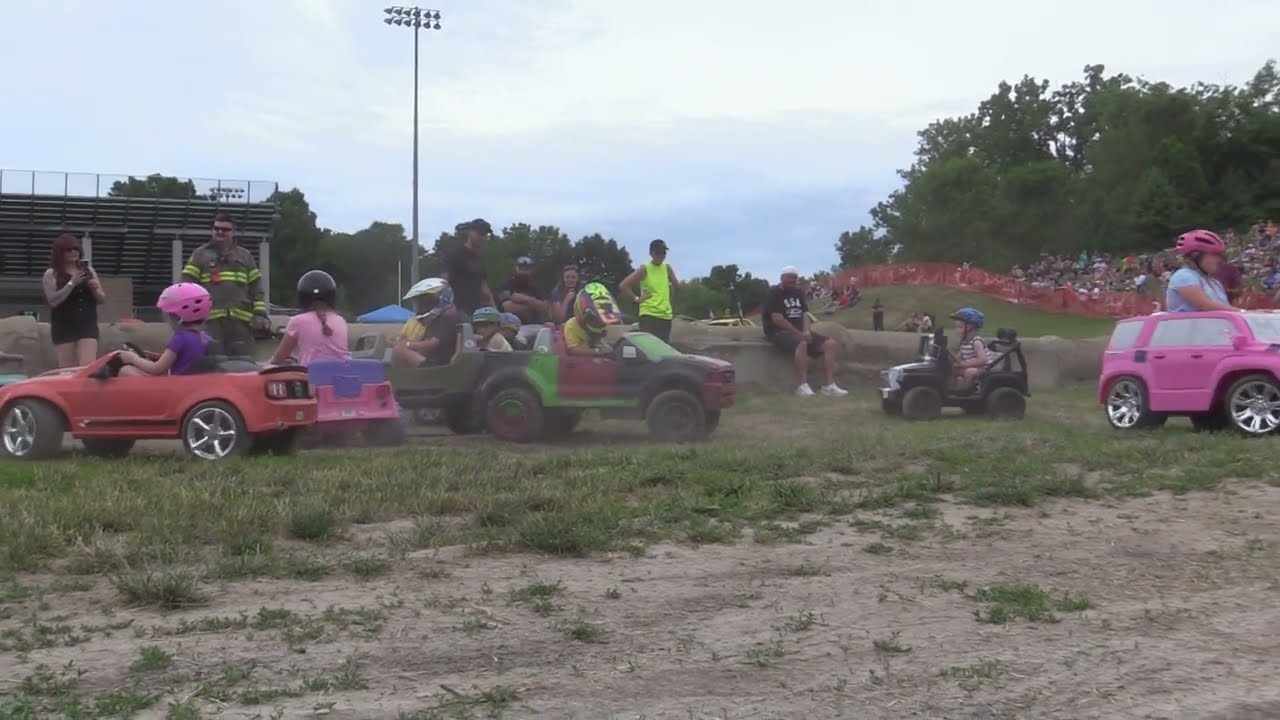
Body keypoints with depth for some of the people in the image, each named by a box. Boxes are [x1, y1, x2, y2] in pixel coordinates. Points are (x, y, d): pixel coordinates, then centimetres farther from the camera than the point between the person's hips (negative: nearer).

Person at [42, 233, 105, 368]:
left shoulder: (89, 271, 11)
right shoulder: (51, 274, 1)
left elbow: (102, 300, 14)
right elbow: (53, 301, -11)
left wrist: (95, 289, -8)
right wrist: (72, 283, -17)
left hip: (88, 325, 2)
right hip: (63, 327, -2)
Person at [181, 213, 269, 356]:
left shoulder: (246, 257, 19)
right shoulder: (200, 254, 13)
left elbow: (256, 288, 16)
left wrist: (260, 314, 5)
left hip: (241, 321, 2)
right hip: (210, 321, -2)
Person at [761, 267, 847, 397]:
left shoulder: (798, 293, 16)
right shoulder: (774, 293, -7)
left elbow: (805, 314, 11)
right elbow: (777, 319, -16)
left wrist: (806, 331, -11)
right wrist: (799, 333, -15)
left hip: (800, 332, 8)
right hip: (779, 332, -8)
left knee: (830, 344, -9)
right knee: (801, 343, -40)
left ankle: (830, 385, -15)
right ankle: (803, 385, -39)